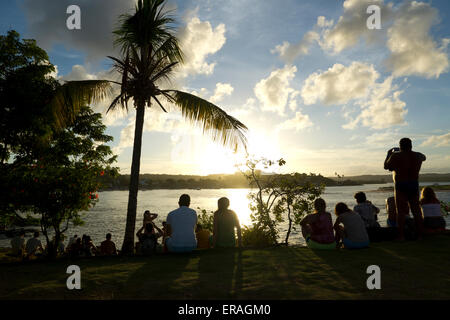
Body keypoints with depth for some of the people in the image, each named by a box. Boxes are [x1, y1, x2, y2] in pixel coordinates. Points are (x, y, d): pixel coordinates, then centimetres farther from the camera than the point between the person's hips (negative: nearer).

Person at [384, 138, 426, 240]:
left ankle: (401, 236, -4)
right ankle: (420, 234, 14)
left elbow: (386, 166, 0)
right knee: (416, 211, 10)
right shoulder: (418, 156, 6)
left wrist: (389, 154, 12)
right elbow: (424, 157, 29)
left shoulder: (396, 156, -10)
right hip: (414, 185, 5)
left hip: (400, 186, -4)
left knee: (401, 212, -3)